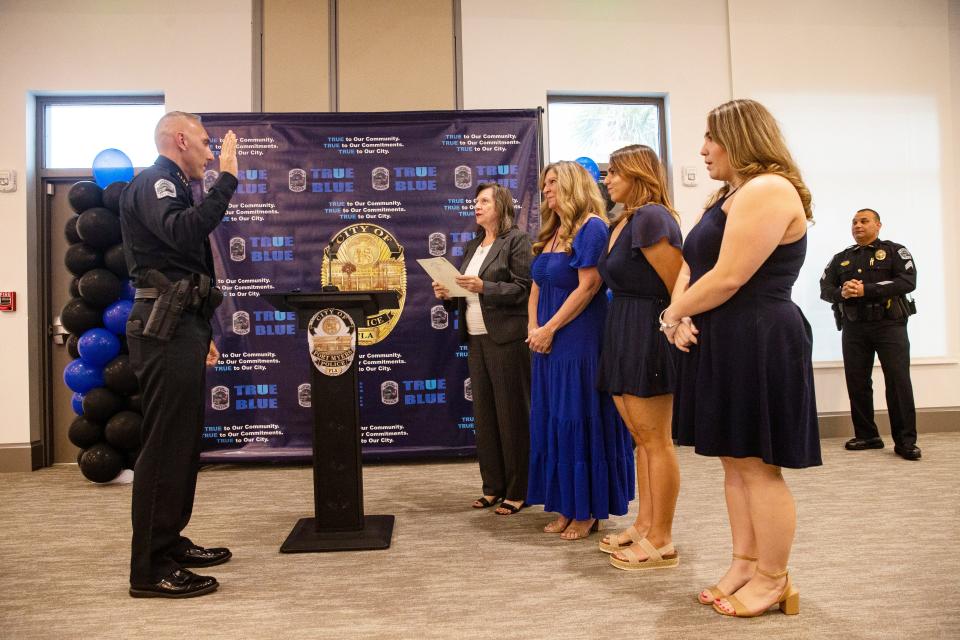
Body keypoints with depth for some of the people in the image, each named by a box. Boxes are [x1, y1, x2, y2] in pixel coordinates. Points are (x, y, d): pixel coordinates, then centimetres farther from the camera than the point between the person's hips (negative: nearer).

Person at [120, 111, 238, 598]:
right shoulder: (153, 182, -7)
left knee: (181, 440, 14)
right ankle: (150, 569, 0)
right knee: (165, 444, -8)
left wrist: (200, 334, 25)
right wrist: (227, 179, -24)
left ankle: (168, 543, 25)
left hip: (177, 328, 11)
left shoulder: (169, 188, 23)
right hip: (165, 329, -10)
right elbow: (183, 232, -30)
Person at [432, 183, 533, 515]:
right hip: (476, 339, 8)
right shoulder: (472, 246, 19)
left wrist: (484, 287, -21)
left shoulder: (516, 240, -3)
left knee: (511, 413, -2)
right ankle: (493, 486, 20)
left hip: (506, 338, -7)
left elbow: (524, 288, -12)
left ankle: (516, 491, 8)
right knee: (484, 414, 10)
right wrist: (448, 294, 1)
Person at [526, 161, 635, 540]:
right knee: (552, 420, 10)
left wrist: (550, 328, -14)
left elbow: (588, 286, -16)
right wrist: (533, 328, 1)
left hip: (580, 341, -9)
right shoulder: (549, 234, 17)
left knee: (578, 419, -3)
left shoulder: (591, 227, -9)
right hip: (549, 343, 9)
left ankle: (589, 510, 10)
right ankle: (567, 506, 21)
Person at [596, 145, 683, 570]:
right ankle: (644, 525, 26)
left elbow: (677, 284, -17)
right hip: (624, 333, 10)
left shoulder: (650, 217, -14)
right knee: (641, 438, 15)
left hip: (649, 332, -10)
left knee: (655, 440, -2)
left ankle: (661, 541, 8)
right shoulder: (623, 222, 15)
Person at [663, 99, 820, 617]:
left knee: (758, 467, -1)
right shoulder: (729, 196, 20)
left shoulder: (768, 190, -13)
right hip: (723, 345, 10)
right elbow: (692, 265, 14)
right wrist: (681, 316, -5)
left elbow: (728, 278, -21)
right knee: (734, 463, 14)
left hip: (758, 344, -10)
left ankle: (772, 580, 14)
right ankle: (744, 564, 26)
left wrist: (673, 314, -7)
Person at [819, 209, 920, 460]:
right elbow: (825, 288, 7)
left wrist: (866, 290, -20)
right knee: (857, 382, 4)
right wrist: (842, 292, -16)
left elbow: (908, 282, -11)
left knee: (898, 381, -7)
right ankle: (866, 435, 15)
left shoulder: (895, 251, 4)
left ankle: (905, 440, -1)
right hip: (853, 328, 4)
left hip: (889, 324, -3)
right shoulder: (841, 258, 15)